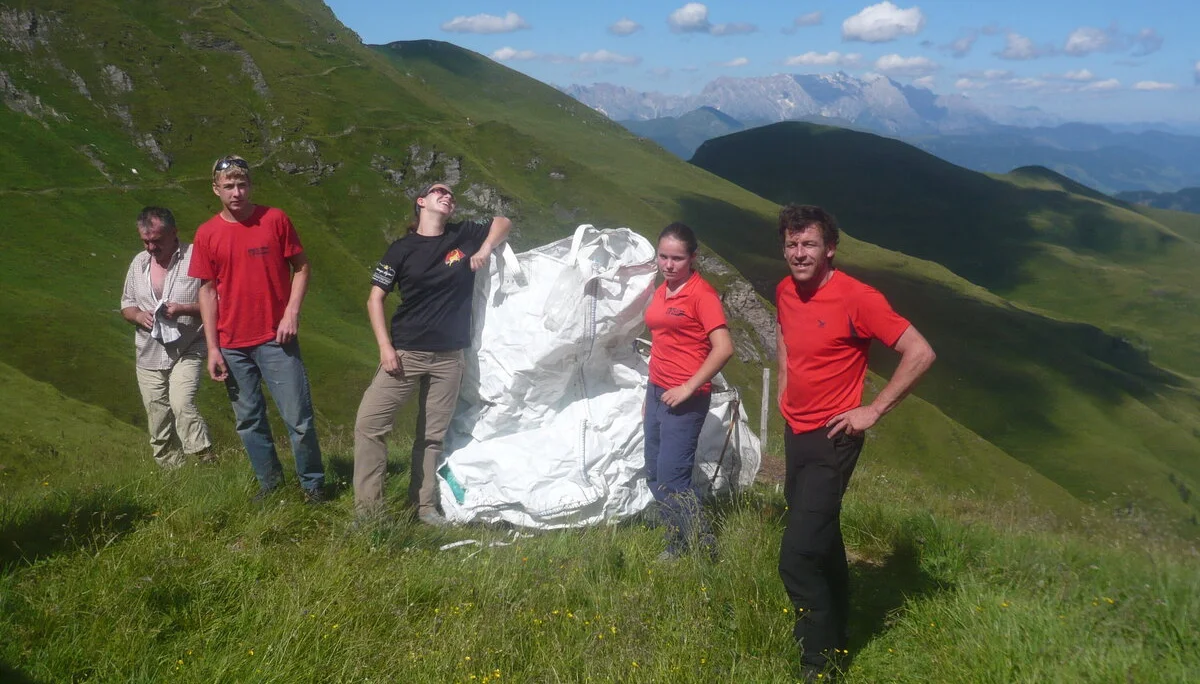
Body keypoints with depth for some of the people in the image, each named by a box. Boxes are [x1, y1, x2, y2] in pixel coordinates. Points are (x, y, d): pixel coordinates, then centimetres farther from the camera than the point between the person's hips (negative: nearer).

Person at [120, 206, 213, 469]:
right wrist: (138, 316, -3)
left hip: (187, 352, -5)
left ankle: (207, 463, -17)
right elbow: (126, 303, 19)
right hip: (149, 357, 6)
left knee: (182, 405, -25)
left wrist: (184, 308, -21)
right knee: (159, 422, 7)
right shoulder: (139, 263, 11)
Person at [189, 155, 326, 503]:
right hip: (233, 346, 3)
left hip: (276, 339, -2)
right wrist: (212, 348, 1)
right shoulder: (206, 234, 2)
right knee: (249, 421, 11)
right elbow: (208, 291, 5)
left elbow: (301, 267, 3)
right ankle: (269, 481, 27)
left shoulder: (275, 219, -3)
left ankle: (313, 485, 13)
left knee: (298, 417, -2)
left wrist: (292, 311, -10)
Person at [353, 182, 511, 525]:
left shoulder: (464, 236, 4)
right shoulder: (402, 249, -2)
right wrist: (385, 347, -10)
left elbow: (502, 222, 17)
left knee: (433, 434, 8)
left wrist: (486, 248, -3)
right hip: (405, 353, -2)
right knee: (369, 423, -8)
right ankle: (368, 509, 0)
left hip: (448, 357, 2)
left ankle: (425, 506, 20)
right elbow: (375, 298, -1)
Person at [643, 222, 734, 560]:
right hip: (657, 393, 9)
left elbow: (723, 348, -21)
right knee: (655, 477, 13)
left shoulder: (702, 294, -13)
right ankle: (677, 546, 26)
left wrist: (688, 388, -20)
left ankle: (704, 552, 6)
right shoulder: (661, 292, 11)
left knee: (672, 480, -10)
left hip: (685, 399, -9)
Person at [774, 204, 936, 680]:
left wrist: (874, 411, -17)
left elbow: (920, 354, -18)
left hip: (831, 440, -8)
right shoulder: (784, 292, 2)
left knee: (798, 557, -14)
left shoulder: (857, 298, -19)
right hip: (796, 432, 8)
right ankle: (835, 637, 40)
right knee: (822, 542, 22)